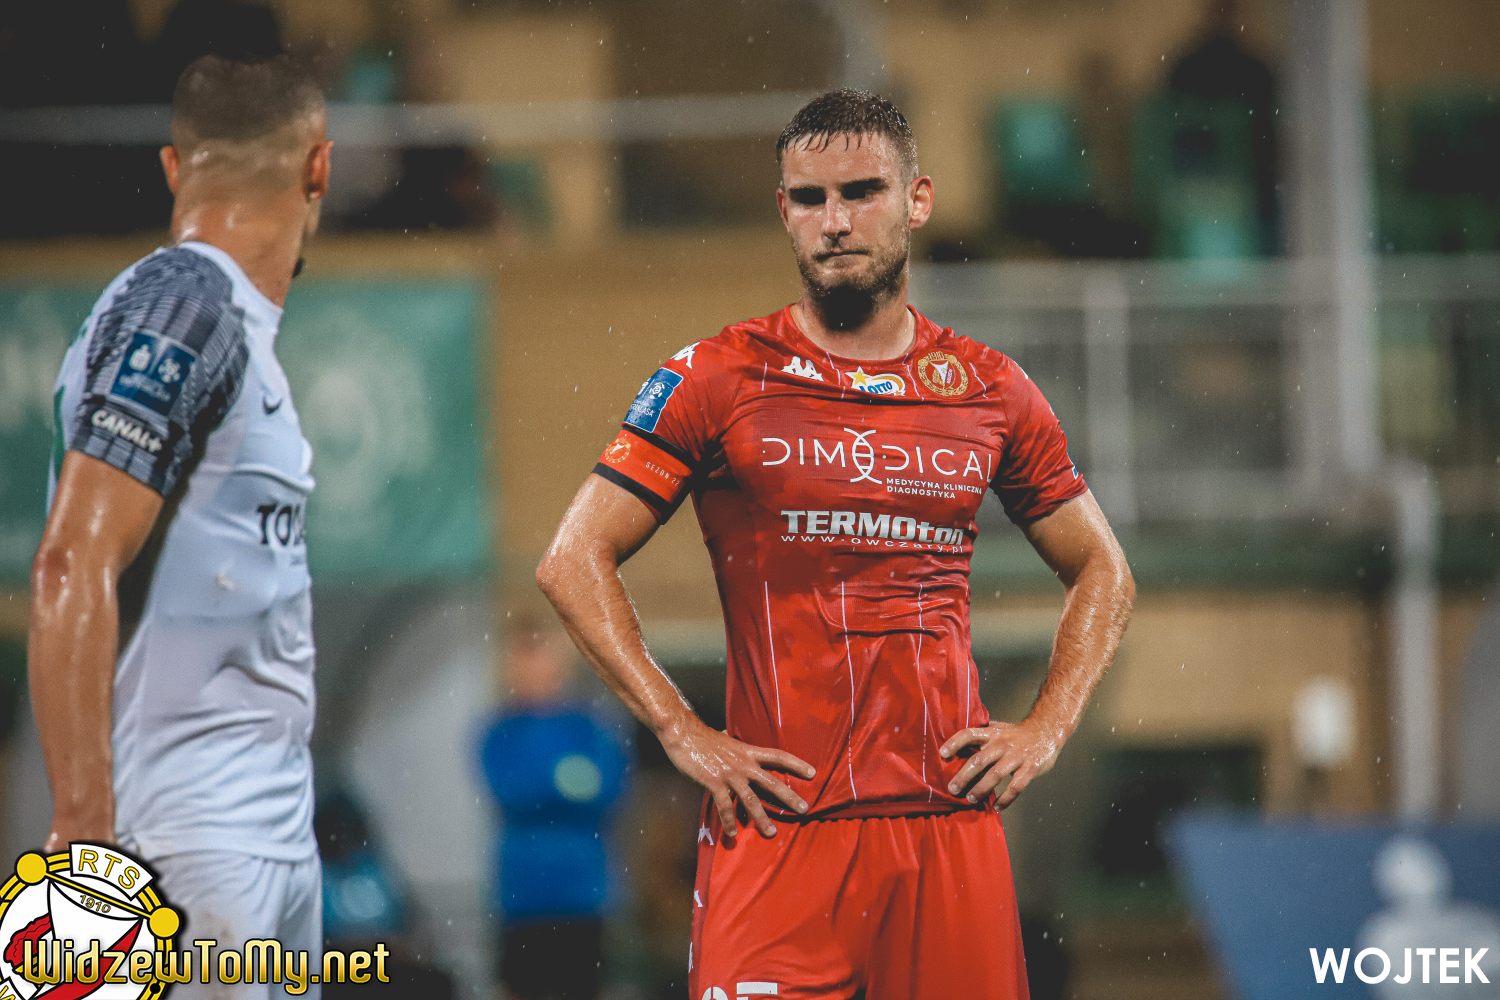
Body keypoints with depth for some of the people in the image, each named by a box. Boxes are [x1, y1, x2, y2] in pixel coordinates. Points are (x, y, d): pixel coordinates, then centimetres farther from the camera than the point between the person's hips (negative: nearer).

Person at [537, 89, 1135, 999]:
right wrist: (683, 734, -7)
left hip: (951, 821, 3)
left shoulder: (989, 392, 10)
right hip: (780, 823, -3)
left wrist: (1047, 730, 7)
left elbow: (1102, 571, 22)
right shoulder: (721, 379, 1)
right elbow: (575, 562, 1)